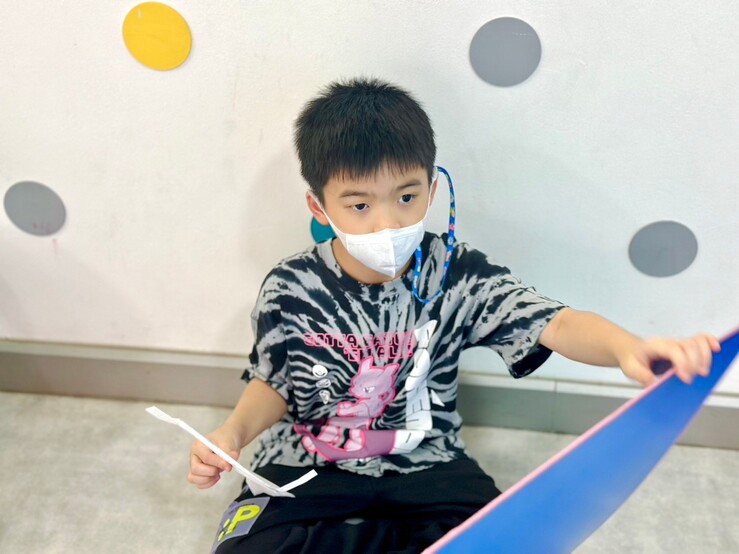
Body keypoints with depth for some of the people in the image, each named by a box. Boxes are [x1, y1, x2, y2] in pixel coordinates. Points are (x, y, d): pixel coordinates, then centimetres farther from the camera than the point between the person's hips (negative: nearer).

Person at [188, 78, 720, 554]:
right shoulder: (291, 289, -12)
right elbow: (273, 384, 2)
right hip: (308, 464, 0)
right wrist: (233, 432, -18)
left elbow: (553, 323, -23)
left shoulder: (457, 273, -13)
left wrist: (626, 346, -44)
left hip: (424, 461, 0)